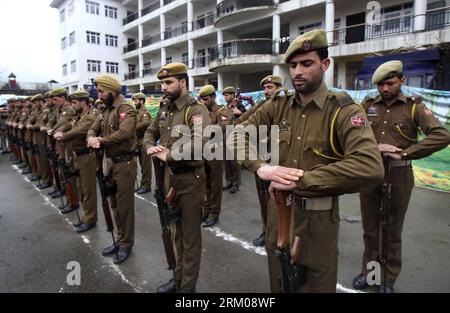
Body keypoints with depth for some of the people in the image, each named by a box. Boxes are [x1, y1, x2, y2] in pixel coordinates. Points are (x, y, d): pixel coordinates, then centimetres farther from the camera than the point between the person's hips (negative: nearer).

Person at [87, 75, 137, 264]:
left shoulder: (126, 108, -14)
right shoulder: (106, 110, 13)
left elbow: (124, 132, -29)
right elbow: (93, 128, 11)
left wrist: (101, 141, -18)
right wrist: (91, 138, -12)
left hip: (124, 163, -9)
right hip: (109, 162, 9)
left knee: (124, 206, 3)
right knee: (114, 204, 17)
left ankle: (126, 244, 19)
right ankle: (120, 240, 32)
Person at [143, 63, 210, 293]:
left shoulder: (196, 110, -17)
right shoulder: (164, 109, 7)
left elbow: (198, 146, -33)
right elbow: (150, 132, 19)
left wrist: (167, 156, -21)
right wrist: (150, 147, -4)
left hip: (190, 179, -7)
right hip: (169, 176, 8)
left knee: (190, 234, 8)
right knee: (176, 230, 20)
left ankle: (188, 285, 27)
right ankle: (178, 277, 39)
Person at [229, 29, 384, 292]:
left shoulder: (343, 110, -14)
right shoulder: (278, 105, 0)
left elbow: (370, 167, -29)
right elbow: (239, 134, -6)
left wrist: (299, 181, -31)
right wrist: (260, 166, -25)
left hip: (318, 218, -3)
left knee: (318, 284, 19)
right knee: (278, 283, 24)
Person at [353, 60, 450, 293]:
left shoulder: (414, 107, -1)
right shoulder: (367, 105, 5)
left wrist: (404, 153, -20)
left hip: (398, 175, -2)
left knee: (393, 231, 12)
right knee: (370, 228, 14)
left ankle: (389, 279, 30)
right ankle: (368, 270, 33)